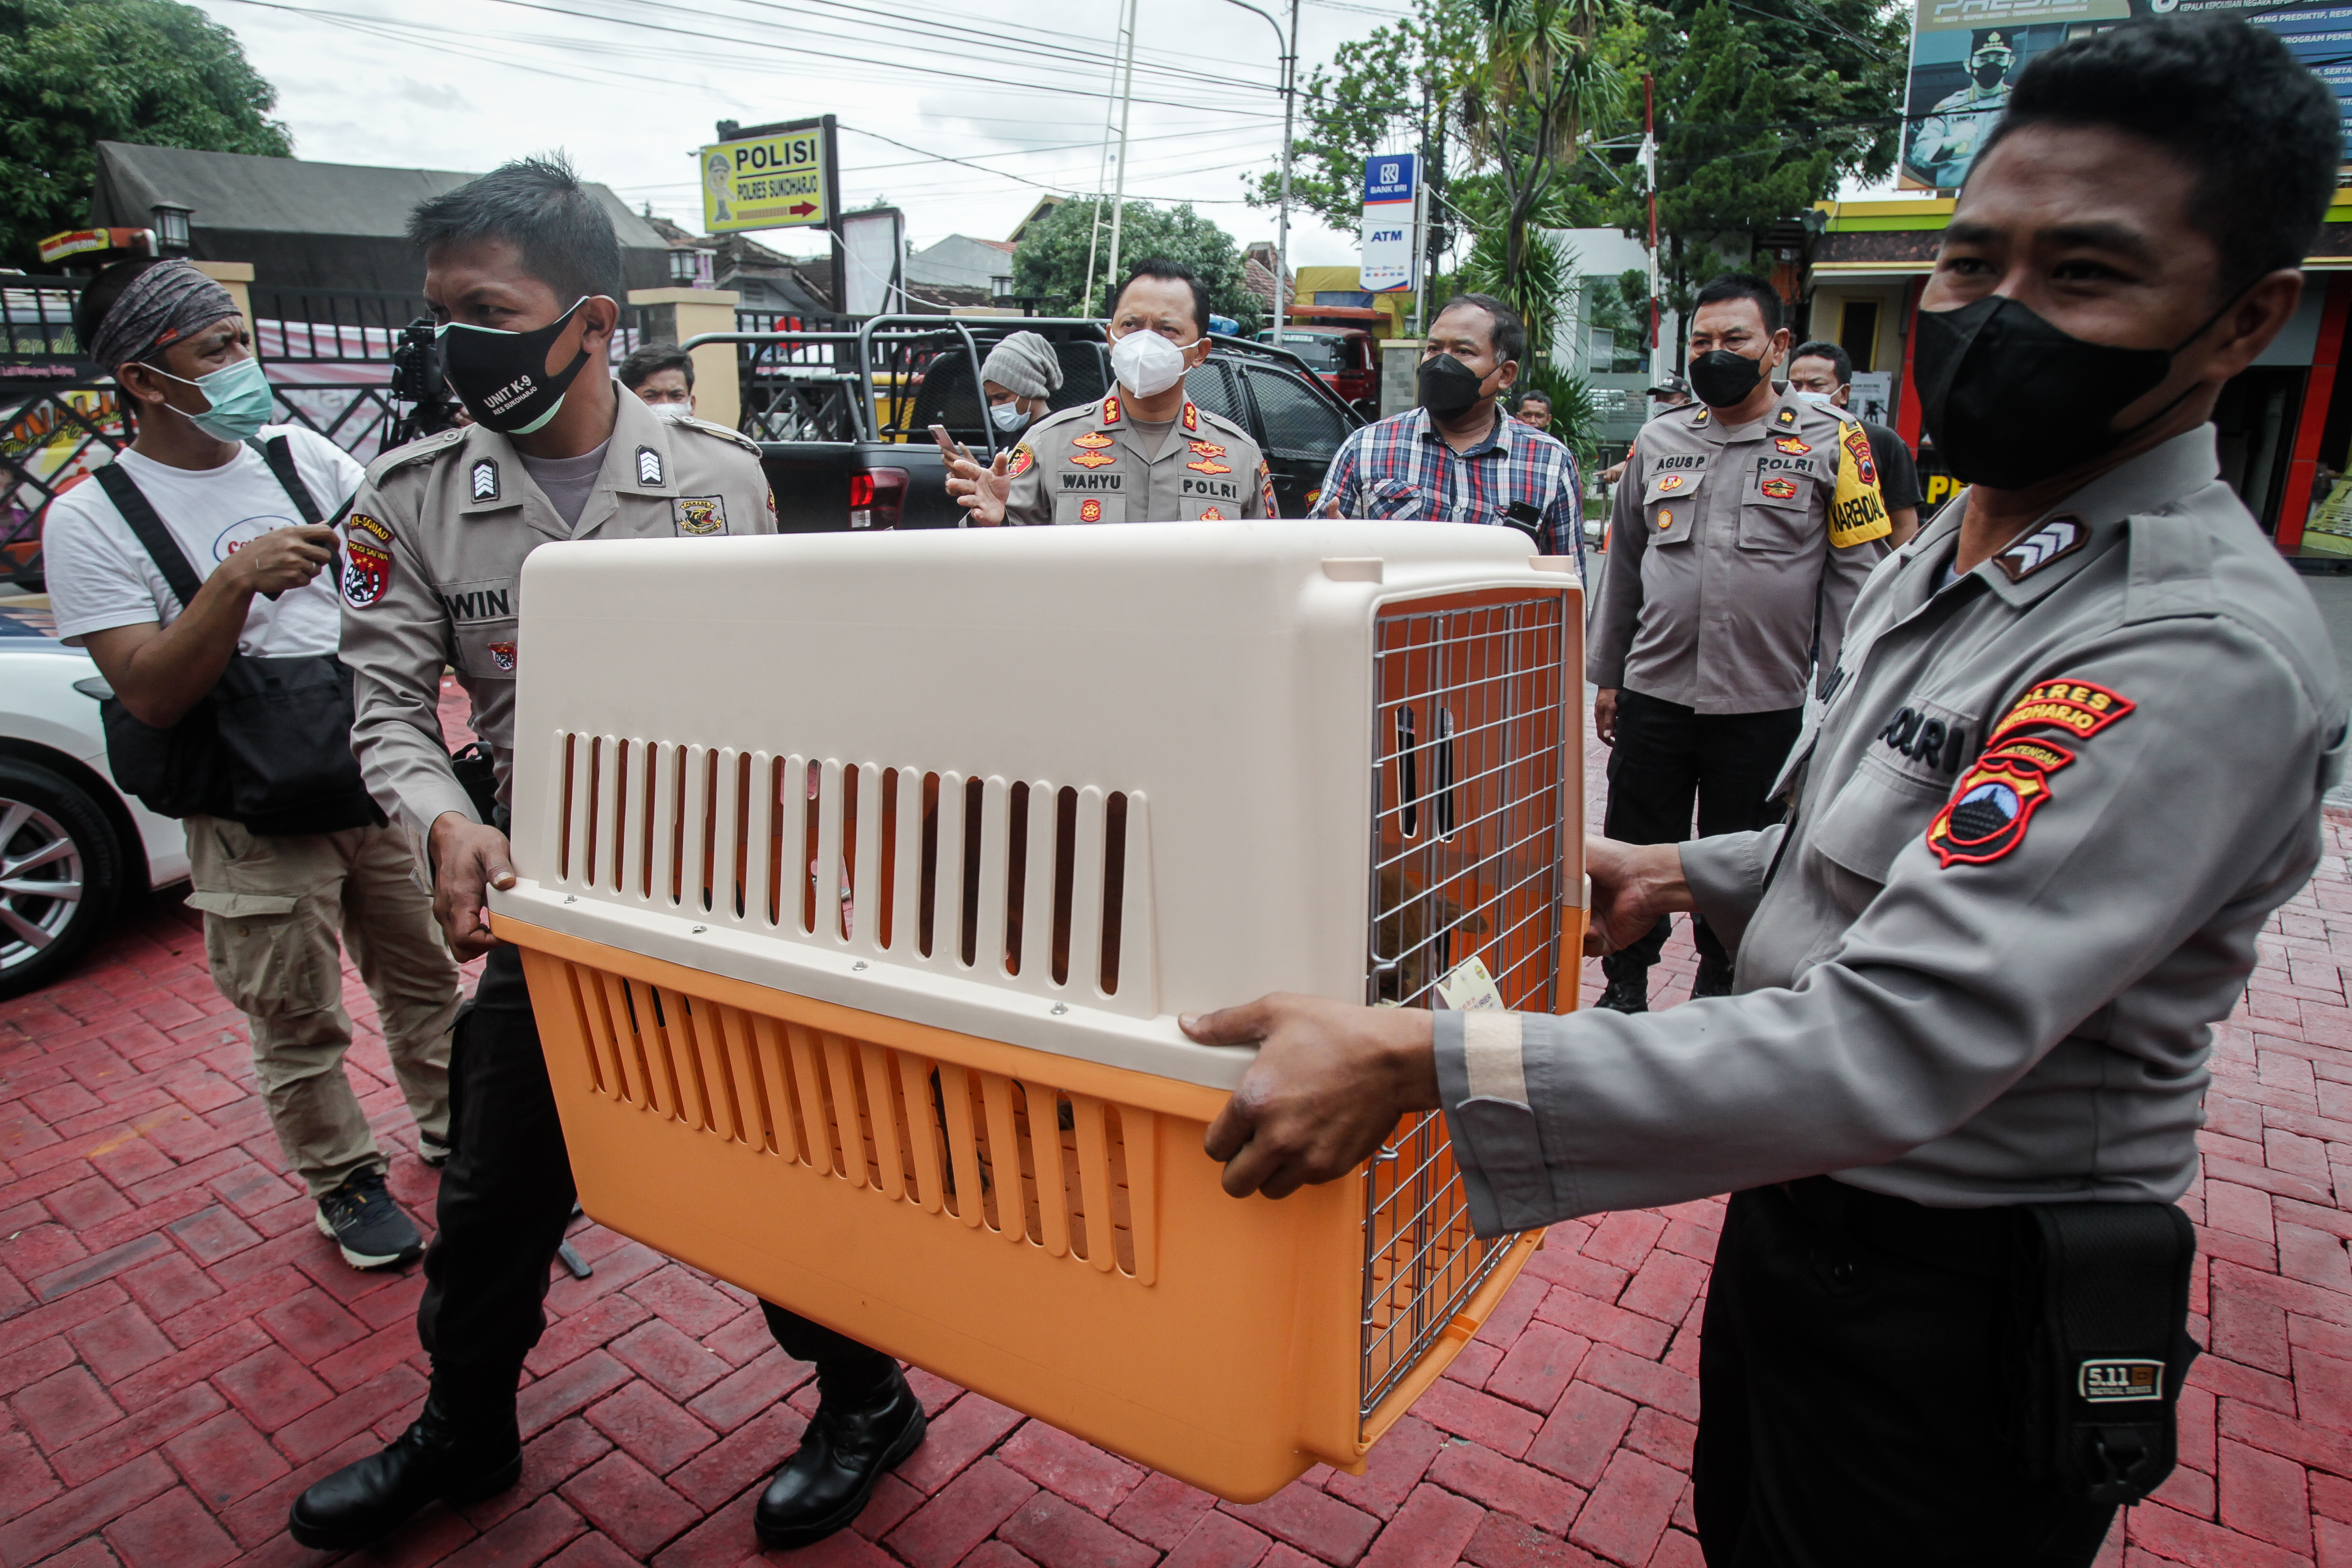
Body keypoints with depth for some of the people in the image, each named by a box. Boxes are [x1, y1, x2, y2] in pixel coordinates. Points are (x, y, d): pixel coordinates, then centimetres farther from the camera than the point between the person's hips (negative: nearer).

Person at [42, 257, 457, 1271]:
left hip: (380, 786, 4)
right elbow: (151, 698, -14)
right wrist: (237, 581, -27)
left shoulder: (301, 454, 4)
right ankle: (344, 1183, 31)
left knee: (422, 980, 17)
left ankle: (448, 1132, 37)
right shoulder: (91, 519, -8)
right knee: (296, 1027, 10)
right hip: (258, 831, -4)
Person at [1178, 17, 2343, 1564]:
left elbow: (1889, 1054, -37)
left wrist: (1418, 1061, -41)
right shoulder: (1952, 549, 3)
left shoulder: (2204, 657, -29)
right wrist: (1683, 874, 10)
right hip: (1808, 1204, 8)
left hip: (1958, 1316, -8)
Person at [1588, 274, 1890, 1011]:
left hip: (1766, 704, -2)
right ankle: (1625, 986, 26)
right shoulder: (1657, 441, 9)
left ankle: (1719, 986, 31)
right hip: (1653, 695, 2)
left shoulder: (1830, 440, 0)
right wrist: (1607, 676, 13)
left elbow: (1856, 576, 0)